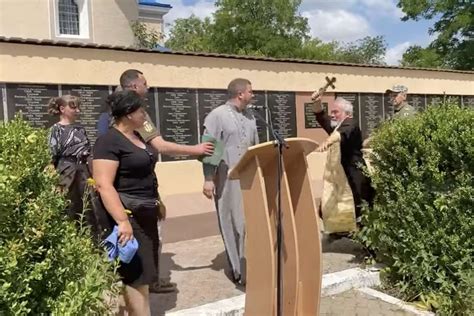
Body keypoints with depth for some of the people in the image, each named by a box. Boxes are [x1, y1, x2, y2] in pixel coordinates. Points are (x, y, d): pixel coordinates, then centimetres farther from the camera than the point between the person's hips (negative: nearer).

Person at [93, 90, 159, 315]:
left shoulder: (136, 136, 11)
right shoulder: (109, 141, -17)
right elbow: (103, 185, -25)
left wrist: (156, 201, 24)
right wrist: (122, 220, -31)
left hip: (146, 212, 9)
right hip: (129, 214, -9)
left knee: (144, 271, 18)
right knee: (137, 273, -2)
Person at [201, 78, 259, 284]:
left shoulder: (250, 117, 14)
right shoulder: (217, 115, -7)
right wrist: (208, 179, -15)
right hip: (228, 179, -6)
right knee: (233, 224, 3)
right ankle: (239, 270, 14)